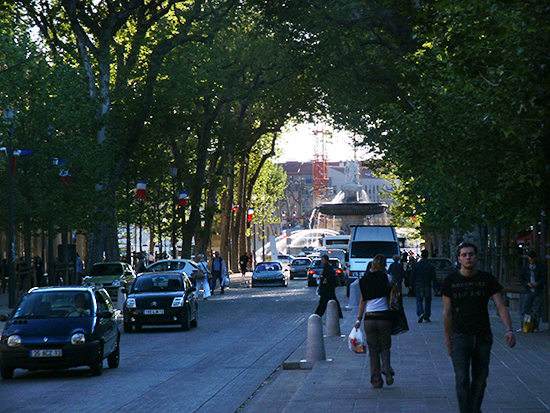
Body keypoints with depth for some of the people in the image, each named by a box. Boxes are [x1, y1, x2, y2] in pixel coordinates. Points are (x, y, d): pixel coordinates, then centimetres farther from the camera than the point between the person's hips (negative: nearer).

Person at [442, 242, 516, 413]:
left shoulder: (487, 279, 1)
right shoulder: (451, 281, 1)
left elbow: (501, 307, -1)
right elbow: (447, 313, 8)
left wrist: (509, 330, -17)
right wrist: (448, 339, 9)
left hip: (483, 337, 2)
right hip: (460, 336, -2)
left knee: (480, 380, 9)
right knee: (462, 378, -15)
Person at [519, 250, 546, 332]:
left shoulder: (541, 267, 5)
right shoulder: (525, 267, 9)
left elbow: (544, 278, 0)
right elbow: (521, 279, 8)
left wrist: (538, 283, -19)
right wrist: (527, 283, -11)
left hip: (538, 292, -1)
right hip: (528, 291, 1)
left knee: (537, 310, 0)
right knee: (525, 309, -3)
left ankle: (535, 327, 6)